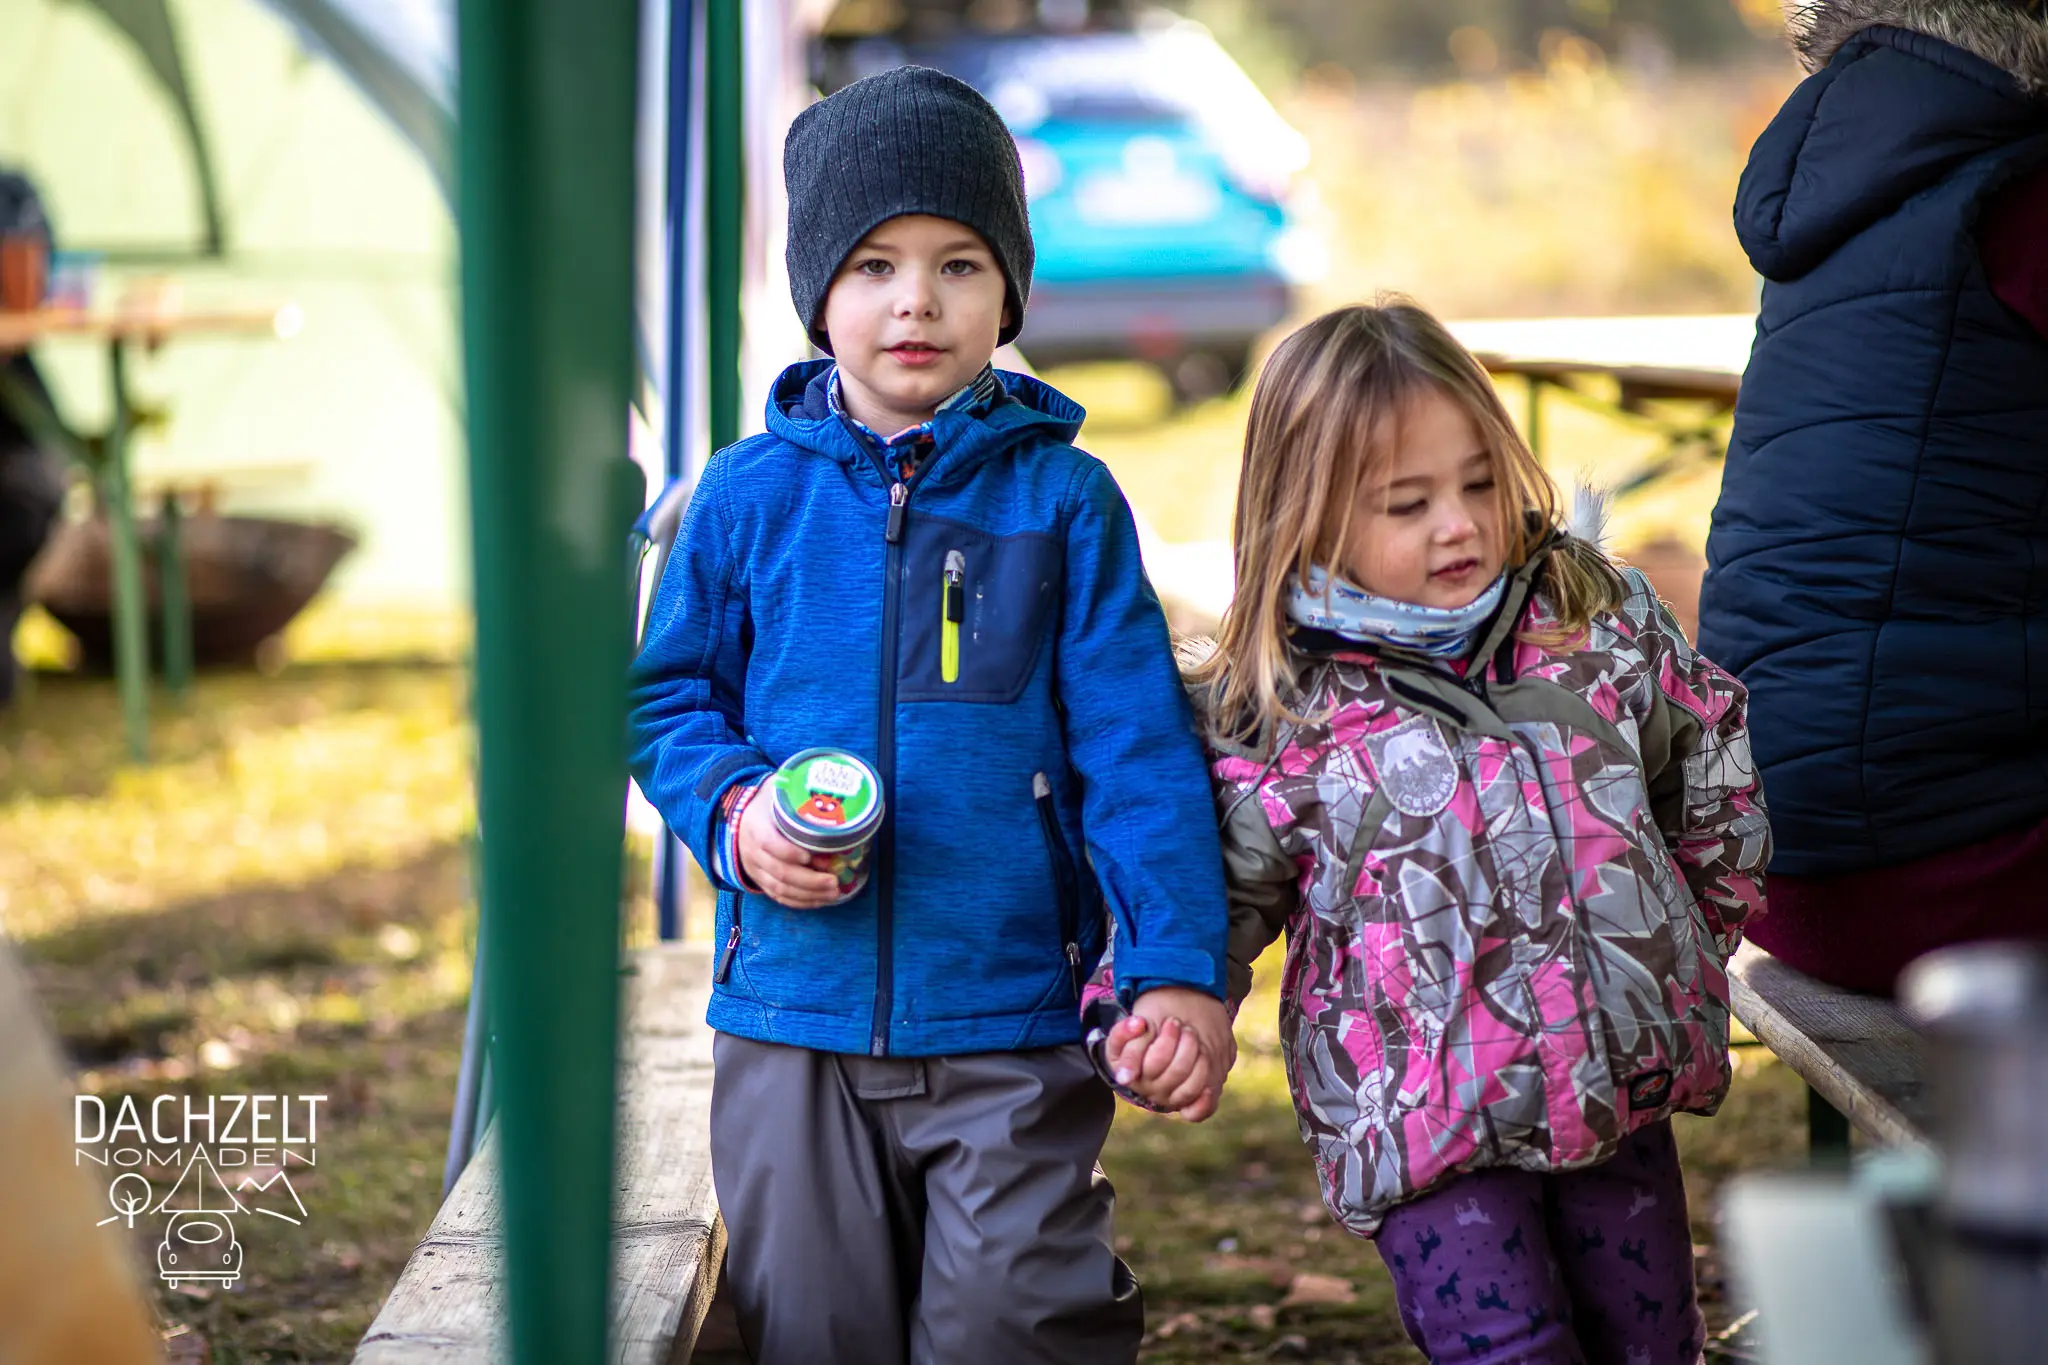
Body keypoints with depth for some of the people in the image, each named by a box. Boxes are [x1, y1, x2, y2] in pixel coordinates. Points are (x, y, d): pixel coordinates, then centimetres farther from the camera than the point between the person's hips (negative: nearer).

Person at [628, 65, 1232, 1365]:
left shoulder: (1063, 499, -1)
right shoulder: (750, 497, 2)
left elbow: (1138, 748, -3)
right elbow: (666, 696, 11)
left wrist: (1179, 966, -10)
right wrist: (734, 812, -9)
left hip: (1013, 1024, -2)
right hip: (794, 1022, 2)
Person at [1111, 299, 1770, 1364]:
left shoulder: (1599, 616, 1)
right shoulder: (1268, 716, -10)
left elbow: (1711, 761, 15)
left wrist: (1699, 932, 18)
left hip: (1621, 1087, 4)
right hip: (1424, 1132, -4)